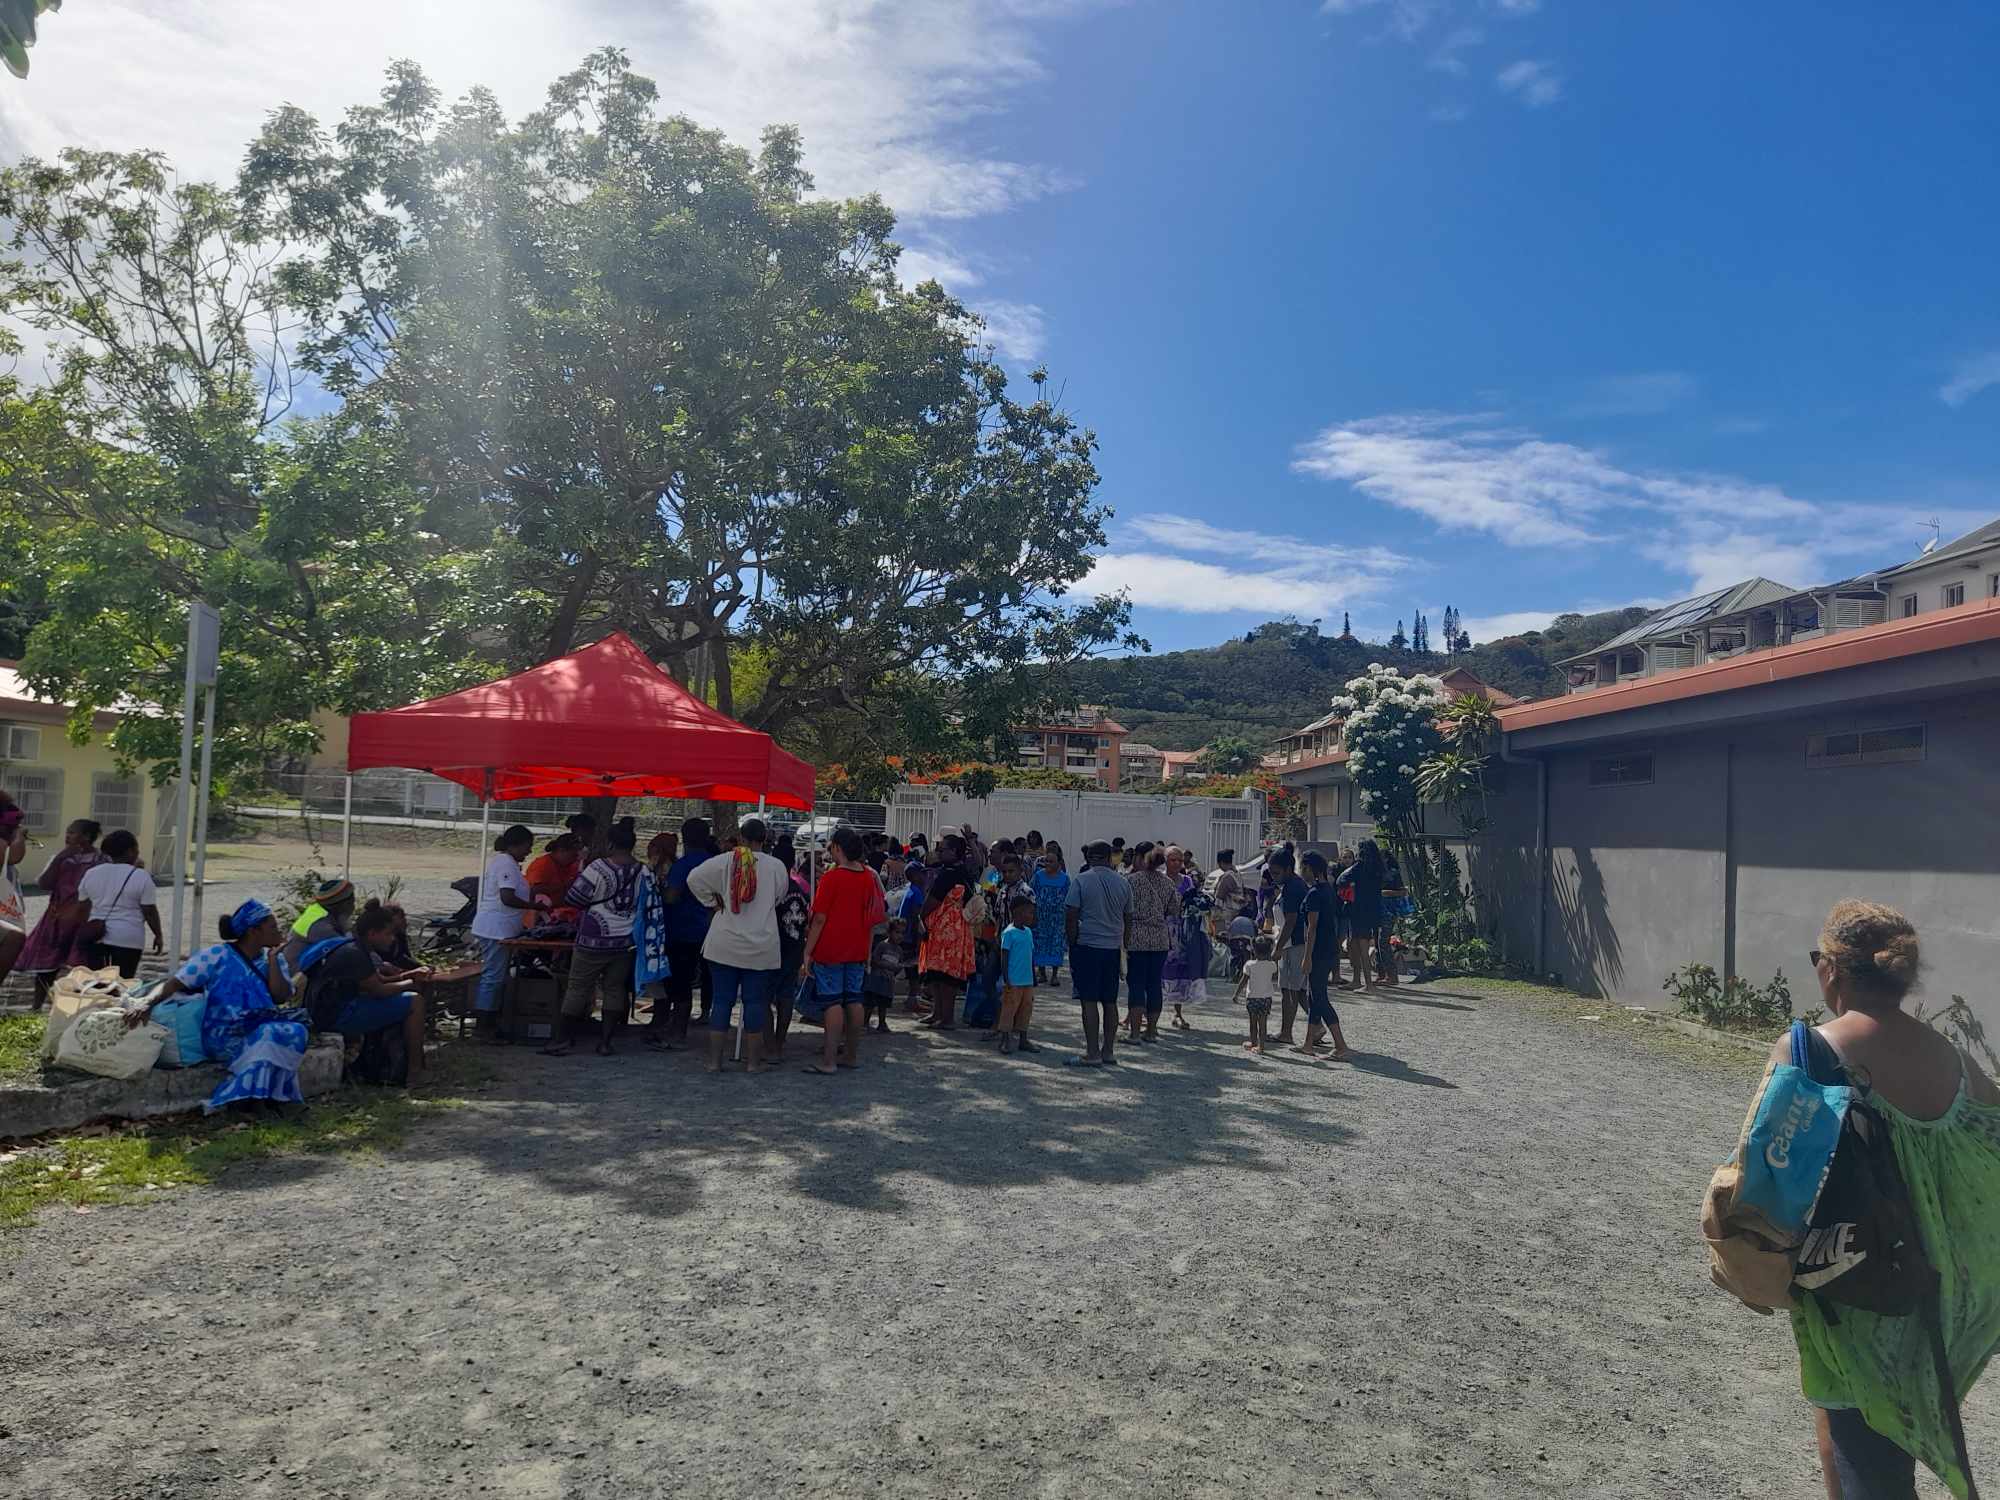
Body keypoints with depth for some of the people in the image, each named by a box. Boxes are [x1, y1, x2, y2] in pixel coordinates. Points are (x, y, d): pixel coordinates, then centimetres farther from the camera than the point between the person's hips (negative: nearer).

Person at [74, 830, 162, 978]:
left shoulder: (91, 873, 7)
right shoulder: (141, 876, -9)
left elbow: (83, 907, 13)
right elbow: (150, 911, -8)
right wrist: (158, 935, 1)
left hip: (96, 937, 5)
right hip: (127, 939, -5)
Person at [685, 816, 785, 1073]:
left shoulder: (725, 861, -5)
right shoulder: (776, 867, -3)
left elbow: (694, 878, -7)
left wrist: (713, 903, 4)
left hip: (724, 944, 0)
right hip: (761, 948, 0)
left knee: (722, 1000, 7)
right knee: (754, 1002, 7)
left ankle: (715, 1060, 9)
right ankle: (752, 1061, 10)